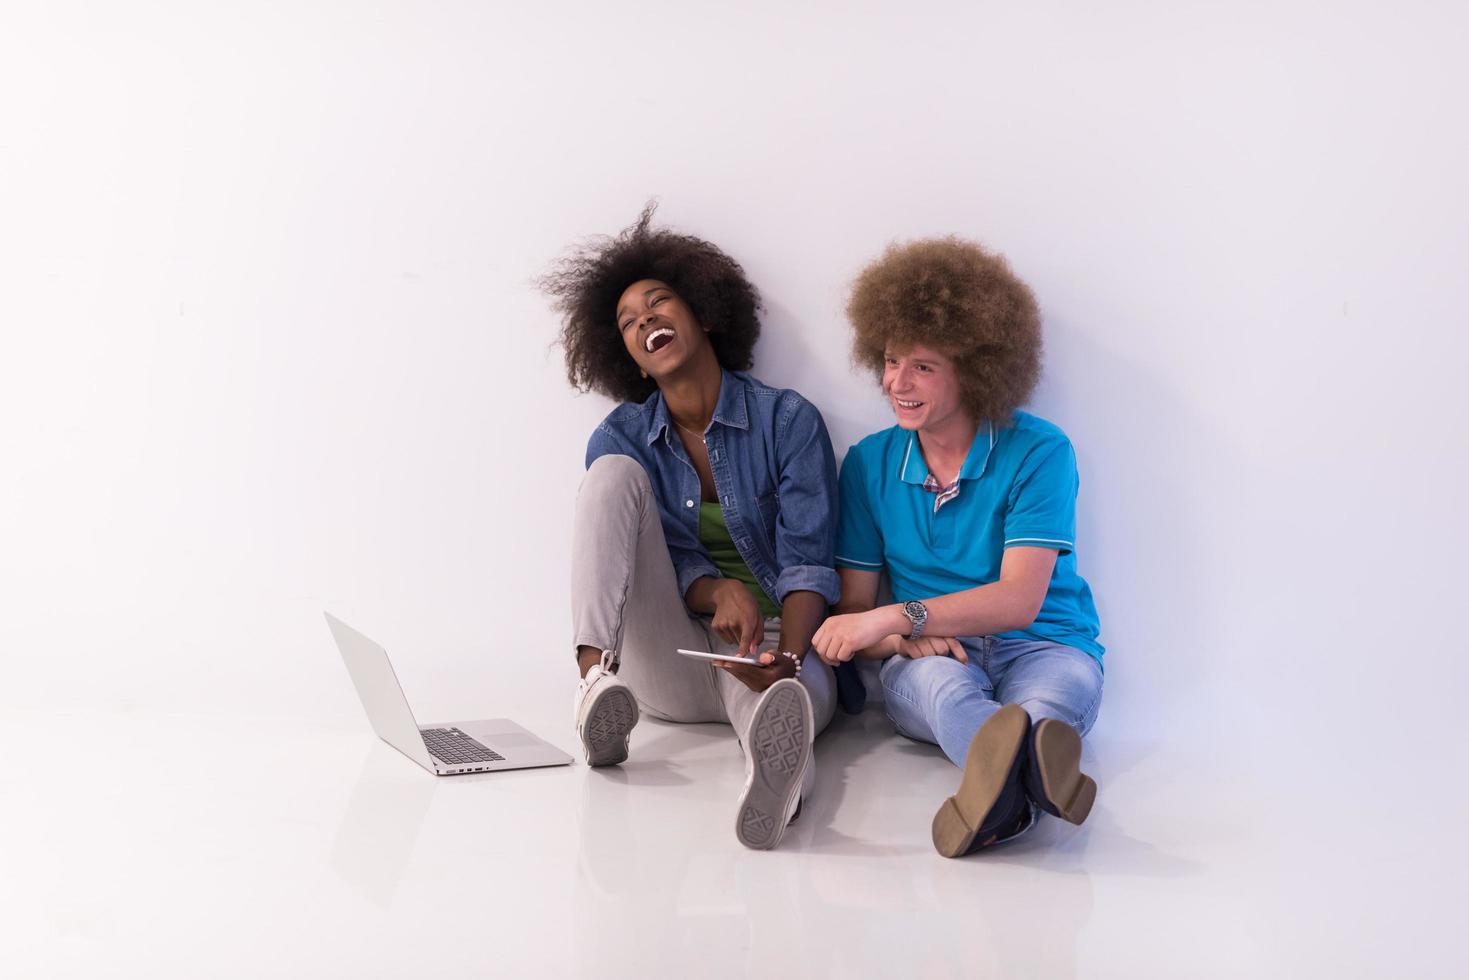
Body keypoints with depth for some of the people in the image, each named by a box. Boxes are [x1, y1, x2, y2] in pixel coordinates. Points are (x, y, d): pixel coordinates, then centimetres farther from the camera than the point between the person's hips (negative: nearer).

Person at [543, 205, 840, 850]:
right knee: (615, 473, -18)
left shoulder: (788, 420, 0)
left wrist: (785, 657, -29)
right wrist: (721, 592, -24)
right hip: (669, 663, 2)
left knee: (793, 694, -41)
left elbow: (808, 562, -8)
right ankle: (598, 679, -37)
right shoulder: (619, 439, 8)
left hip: (773, 644, -2)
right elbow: (665, 560, 0)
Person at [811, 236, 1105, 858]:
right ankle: (1022, 775, -71)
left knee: (1059, 685, -37)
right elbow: (853, 606, 6)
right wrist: (903, 641, -19)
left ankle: (999, 791, -71)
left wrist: (897, 617, -24)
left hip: (1041, 647, 0)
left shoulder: (1039, 451, -4)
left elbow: (1019, 599, -13)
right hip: (928, 659, 1)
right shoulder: (868, 464, 8)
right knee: (940, 679, -37)